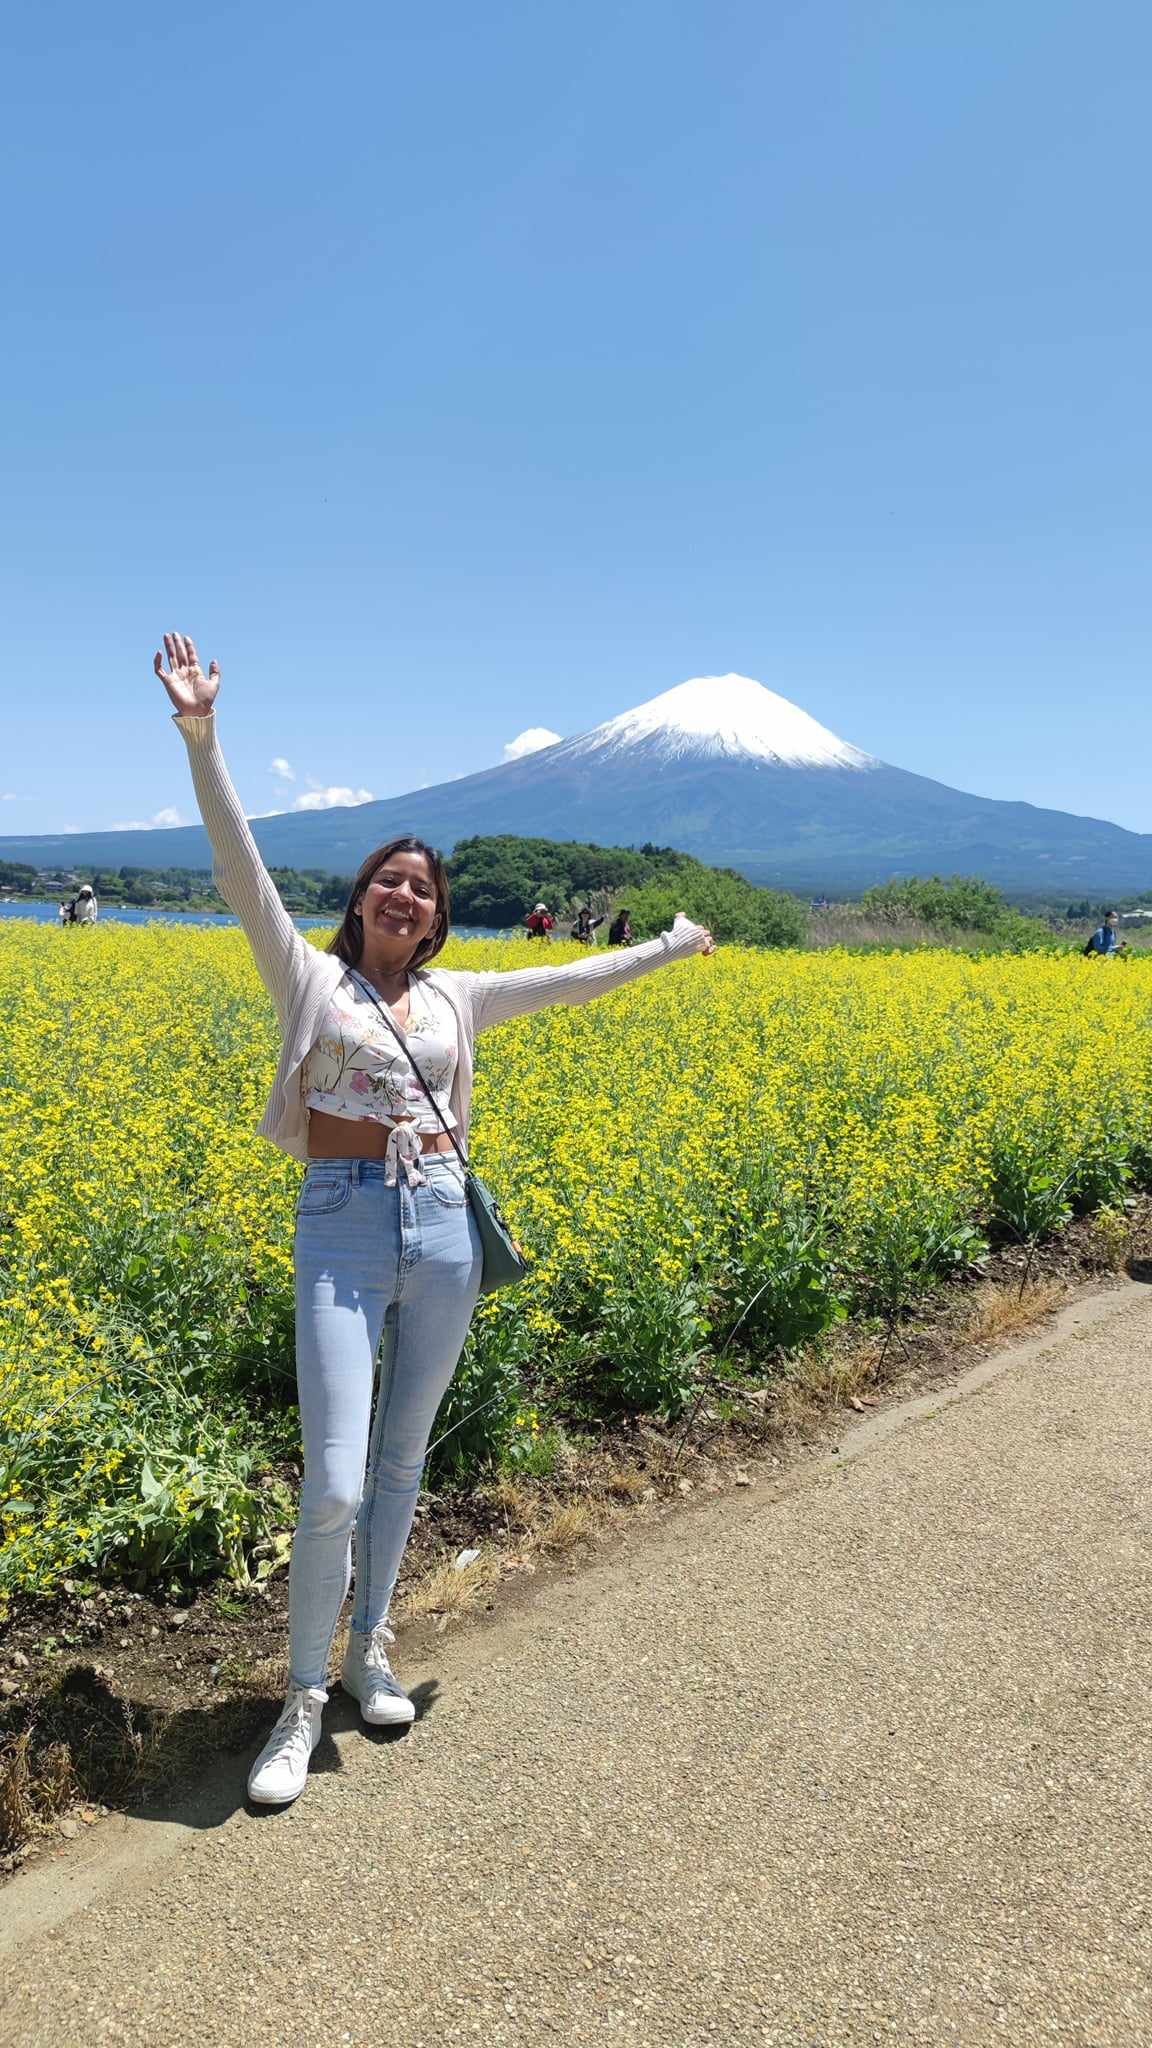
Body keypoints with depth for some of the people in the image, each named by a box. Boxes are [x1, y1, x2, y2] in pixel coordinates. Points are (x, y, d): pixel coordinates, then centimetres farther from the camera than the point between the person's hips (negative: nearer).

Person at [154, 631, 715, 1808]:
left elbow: (571, 980, 23)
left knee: (403, 1460, 15)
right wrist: (201, 736, -21)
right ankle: (303, 1701, 13)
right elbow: (240, 868, -11)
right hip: (342, 1231, -4)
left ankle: (369, 1649, 35)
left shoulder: (454, 996, 12)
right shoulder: (308, 976, 1)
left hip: (443, 1227, 4)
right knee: (334, 1488, -8)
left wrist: (672, 947, 30)